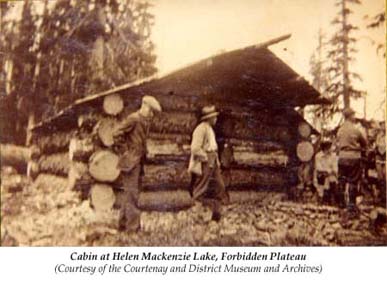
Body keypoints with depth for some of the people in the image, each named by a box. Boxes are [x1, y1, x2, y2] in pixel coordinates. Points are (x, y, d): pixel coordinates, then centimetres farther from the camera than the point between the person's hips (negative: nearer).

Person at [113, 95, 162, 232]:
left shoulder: (145, 121, 15)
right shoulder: (133, 119, -13)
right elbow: (116, 133, -21)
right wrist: (124, 151, -16)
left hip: (138, 161, 9)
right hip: (130, 162, -9)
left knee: (127, 193, 13)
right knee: (131, 193, -7)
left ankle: (123, 224, 21)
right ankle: (132, 225, -4)